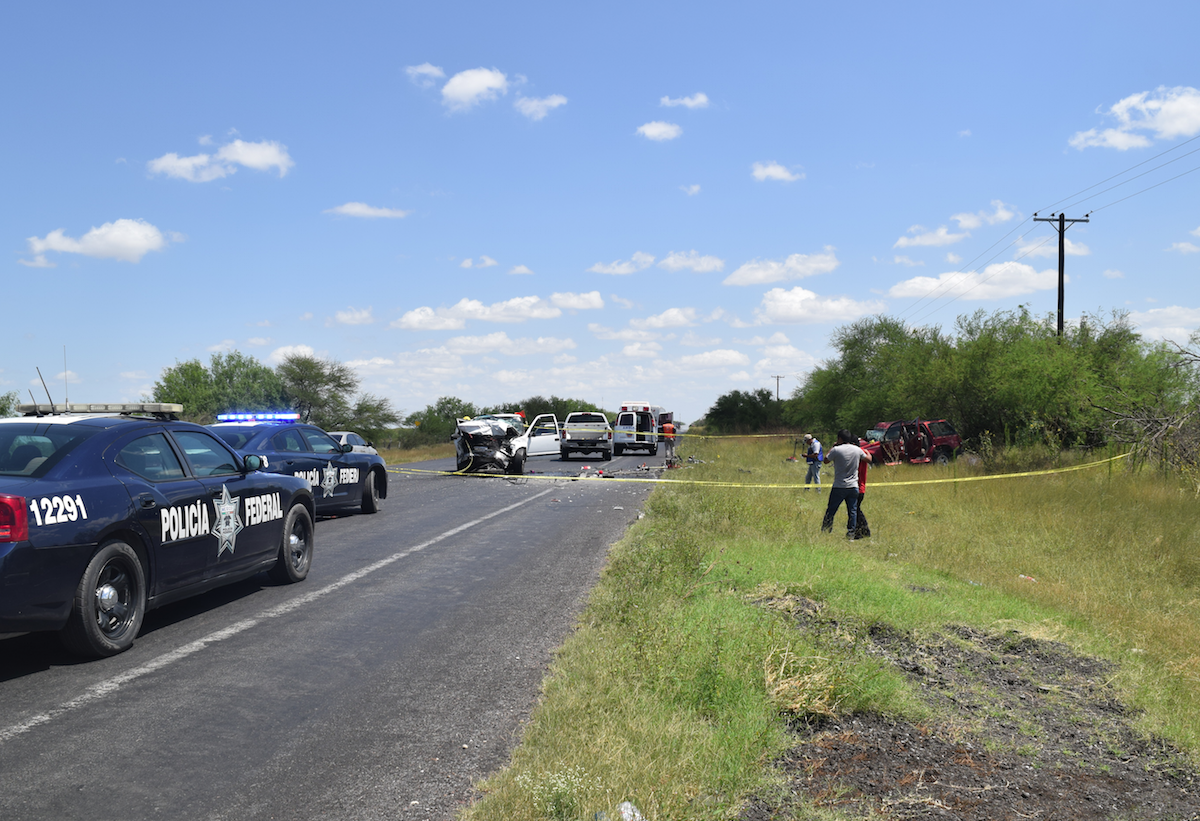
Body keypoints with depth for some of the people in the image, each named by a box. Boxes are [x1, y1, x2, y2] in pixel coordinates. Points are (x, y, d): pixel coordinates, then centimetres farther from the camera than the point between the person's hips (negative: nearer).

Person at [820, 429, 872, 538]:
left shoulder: (836, 450, -11)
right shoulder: (857, 449, 2)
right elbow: (868, 459, 18)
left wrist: (831, 449, 18)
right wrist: (867, 452, 40)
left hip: (839, 487, -3)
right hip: (853, 487, 3)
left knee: (831, 510, 6)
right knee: (852, 511, 8)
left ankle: (825, 533, 11)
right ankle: (851, 533, 7)